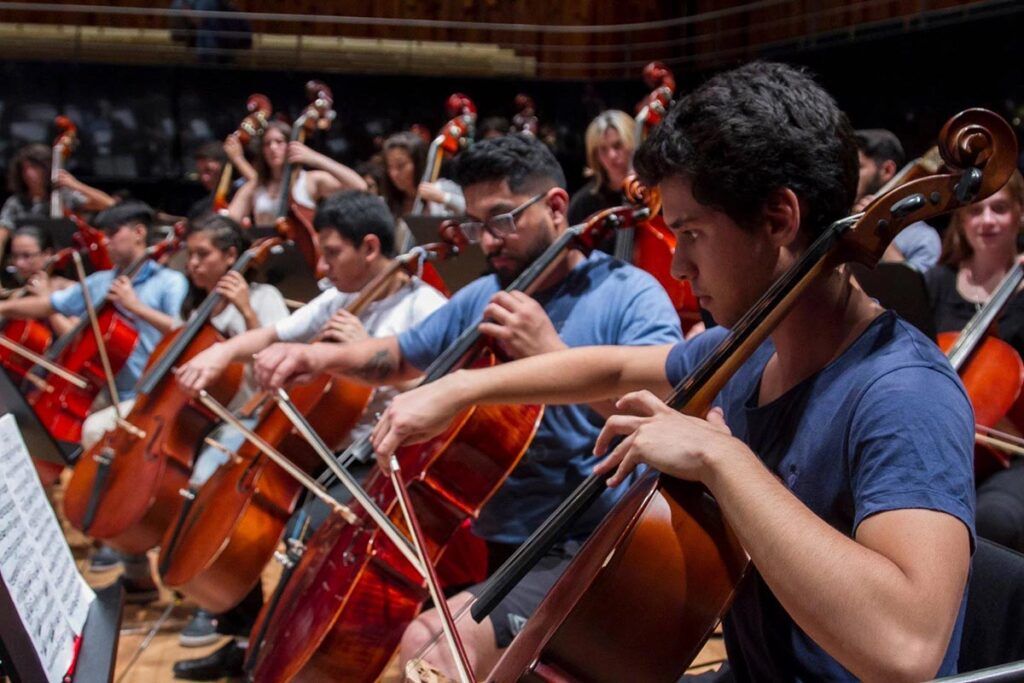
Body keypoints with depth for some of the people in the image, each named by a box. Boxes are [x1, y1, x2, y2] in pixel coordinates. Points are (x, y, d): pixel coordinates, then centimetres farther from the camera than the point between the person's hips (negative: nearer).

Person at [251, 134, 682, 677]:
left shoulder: (632, 295, -9)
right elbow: (400, 357, 25)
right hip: (481, 540, 8)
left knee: (428, 643, -27)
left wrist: (551, 352, -26)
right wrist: (321, 357, 5)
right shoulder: (482, 298, 11)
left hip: (583, 555, -7)